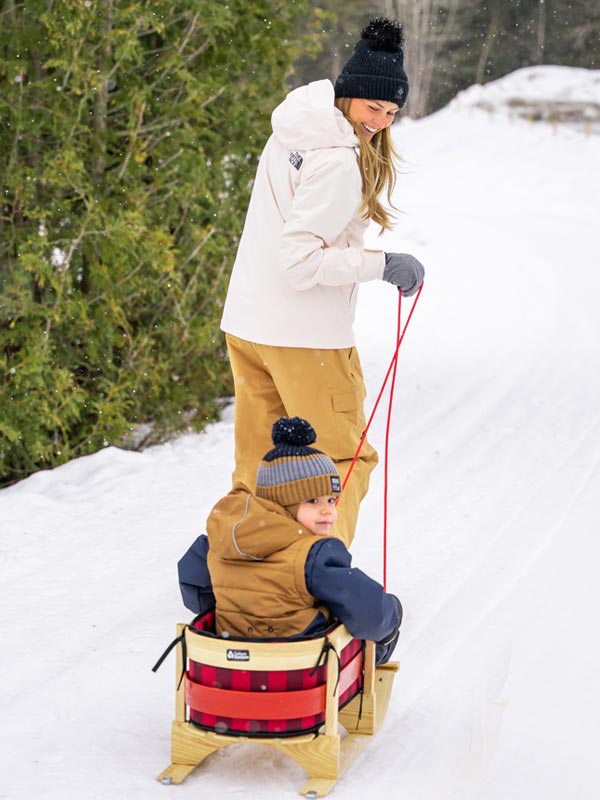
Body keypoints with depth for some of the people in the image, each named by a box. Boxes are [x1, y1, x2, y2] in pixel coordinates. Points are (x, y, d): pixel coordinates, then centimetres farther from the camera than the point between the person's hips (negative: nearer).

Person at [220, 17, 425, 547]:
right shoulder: (339, 163, -20)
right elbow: (301, 260, -23)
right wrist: (382, 265, -19)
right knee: (344, 458, 3)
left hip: (246, 324, 9)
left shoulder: (291, 133, 9)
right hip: (304, 336, -9)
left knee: (257, 466, 15)